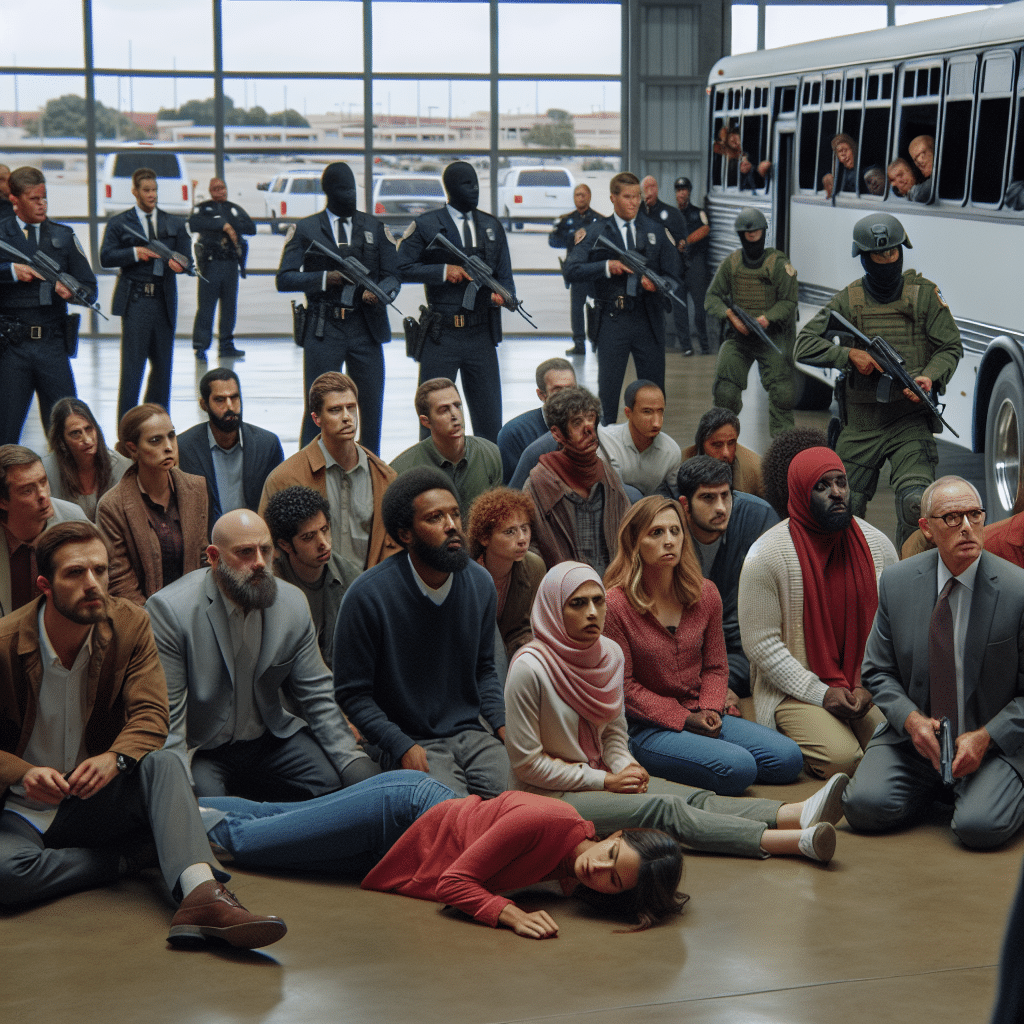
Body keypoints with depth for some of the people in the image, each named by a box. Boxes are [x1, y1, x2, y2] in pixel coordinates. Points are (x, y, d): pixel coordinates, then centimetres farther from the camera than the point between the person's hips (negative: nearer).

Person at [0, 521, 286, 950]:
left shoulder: (130, 624, -3)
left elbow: (150, 716, -8)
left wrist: (114, 758, -31)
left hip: (94, 798, 3)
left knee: (162, 763, -30)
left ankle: (200, 895, -49)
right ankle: (125, 858, -15)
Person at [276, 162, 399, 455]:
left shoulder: (376, 228, 14)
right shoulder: (304, 230, 7)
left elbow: (392, 277, 10)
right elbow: (284, 279, 1)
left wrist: (380, 291, -13)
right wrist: (325, 278, -13)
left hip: (366, 329, 2)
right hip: (323, 330, -2)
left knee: (372, 406, 4)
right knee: (318, 406, -2)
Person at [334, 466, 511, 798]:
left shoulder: (480, 583, 5)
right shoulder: (367, 594, -12)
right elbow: (352, 692, -5)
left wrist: (501, 722, 2)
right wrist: (403, 747, -17)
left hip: (471, 732, 5)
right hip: (407, 741, -5)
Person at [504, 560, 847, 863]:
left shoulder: (610, 653, 4)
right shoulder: (529, 668, -17)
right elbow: (526, 762, -14)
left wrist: (624, 767, -7)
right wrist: (605, 781, -13)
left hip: (601, 776, 7)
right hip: (551, 796, -7)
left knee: (694, 799, -18)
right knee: (665, 809, -27)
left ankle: (799, 814, -39)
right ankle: (798, 842, -41)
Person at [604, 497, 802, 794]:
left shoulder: (706, 594, 6)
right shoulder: (615, 605, -13)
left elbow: (716, 666, 13)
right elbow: (622, 686, -10)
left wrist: (710, 710, -8)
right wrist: (683, 719, -14)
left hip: (705, 715, 7)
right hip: (646, 727, -7)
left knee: (788, 758, -11)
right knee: (737, 768, -28)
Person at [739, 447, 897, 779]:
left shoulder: (878, 545, 3)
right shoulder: (766, 554, -10)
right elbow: (760, 642, -10)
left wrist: (869, 686, -10)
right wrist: (820, 693, -15)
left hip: (867, 686, 4)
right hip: (794, 688, -4)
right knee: (841, 757, -27)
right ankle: (794, 736, 4)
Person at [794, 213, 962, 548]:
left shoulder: (924, 294, 2)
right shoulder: (848, 300, 5)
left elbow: (951, 347, 5)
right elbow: (805, 345, 1)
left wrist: (931, 378, -16)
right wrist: (849, 354, -14)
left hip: (911, 422, -2)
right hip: (860, 426, 2)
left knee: (917, 502, -23)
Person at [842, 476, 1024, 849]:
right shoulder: (896, 583, -1)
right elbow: (878, 671, 7)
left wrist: (984, 738, -17)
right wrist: (910, 718, -13)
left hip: (994, 742, -3)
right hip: (914, 735, 3)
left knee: (980, 826, -28)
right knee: (864, 806, -20)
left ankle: (979, 790, 10)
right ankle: (934, 787, 13)